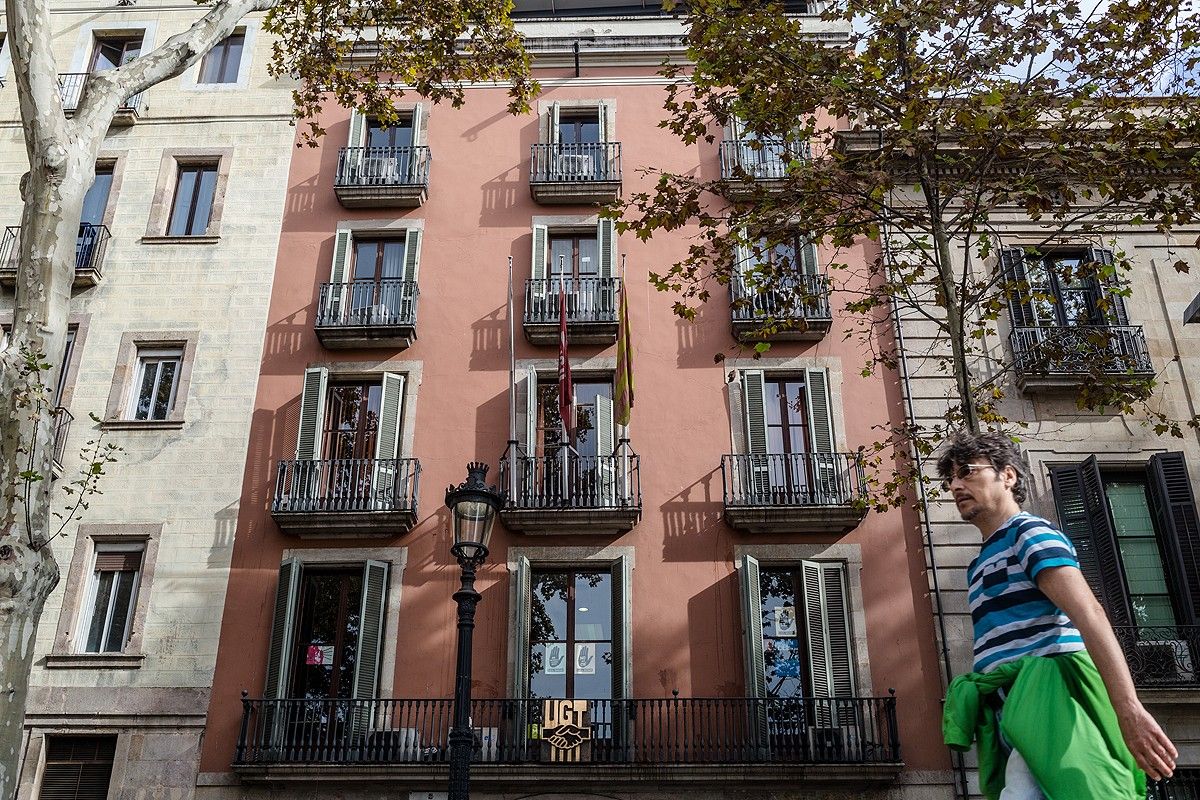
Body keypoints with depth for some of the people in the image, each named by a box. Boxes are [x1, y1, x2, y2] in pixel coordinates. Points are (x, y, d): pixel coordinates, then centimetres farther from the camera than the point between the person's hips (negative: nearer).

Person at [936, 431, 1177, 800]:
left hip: (1047, 702, -8)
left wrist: (1129, 709, -27)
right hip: (1010, 719, 8)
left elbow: (1089, 614, -16)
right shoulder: (980, 565, 25)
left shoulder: (1031, 532, -1)